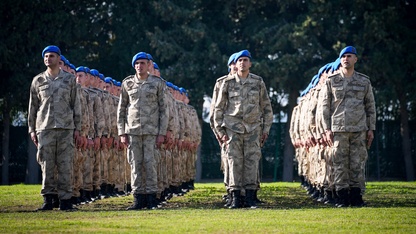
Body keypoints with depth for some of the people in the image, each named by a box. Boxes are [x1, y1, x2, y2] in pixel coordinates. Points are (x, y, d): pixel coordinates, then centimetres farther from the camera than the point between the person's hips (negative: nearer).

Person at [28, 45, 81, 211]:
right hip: (45, 128, 1)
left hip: (66, 128, -1)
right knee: (47, 165, -1)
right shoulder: (38, 80, 10)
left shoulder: (69, 79, 8)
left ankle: (65, 200, 2)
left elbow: (76, 105, 8)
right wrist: (32, 129, 6)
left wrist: (77, 129, 3)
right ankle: (48, 199, 4)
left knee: (65, 165, -2)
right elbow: (32, 106, 12)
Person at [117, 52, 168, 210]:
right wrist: (122, 133, 4)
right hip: (132, 130, 2)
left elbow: (163, 109, 3)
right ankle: (139, 199, 5)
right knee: (135, 164, 1)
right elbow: (121, 109, 10)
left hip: (151, 130, -2)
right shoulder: (127, 83, 8)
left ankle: (151, 198, 0)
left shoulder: (157, 83, 3)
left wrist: (162, 133, -4)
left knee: (150, 163, -6)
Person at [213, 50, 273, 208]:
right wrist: (220, 130, 3)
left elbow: (267, 107, 11)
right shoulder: (228, 83, 4)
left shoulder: (258, 82, 6)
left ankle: (250, 197, 2)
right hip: (233, 128, -1)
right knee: (235, 162, -3)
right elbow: (218, 108, 8)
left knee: (252, 161, -3)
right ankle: (235, 198, 1)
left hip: (253, 128, 1)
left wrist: (266, 129, 6)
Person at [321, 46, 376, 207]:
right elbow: (325, 106, 7)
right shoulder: (331, 82, 8)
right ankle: (343, 197, 2)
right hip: (339, 130, 0)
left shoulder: (364, 81, 11)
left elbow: (370, 106, 12)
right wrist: (327, 129, 0)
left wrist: (371, 129, 6)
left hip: (360, 130, 0)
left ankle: (357, 196, 3)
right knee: (340, 164, -2)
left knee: (358, 164, -2)